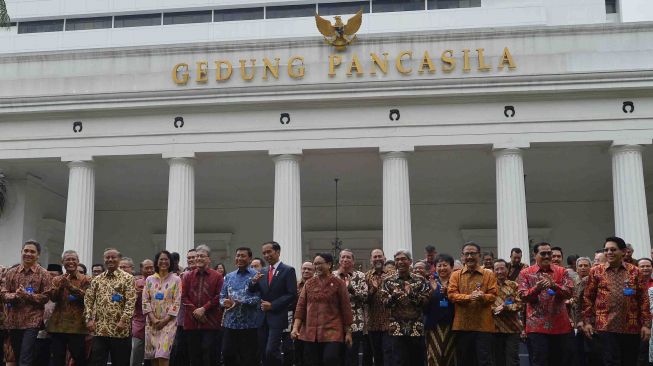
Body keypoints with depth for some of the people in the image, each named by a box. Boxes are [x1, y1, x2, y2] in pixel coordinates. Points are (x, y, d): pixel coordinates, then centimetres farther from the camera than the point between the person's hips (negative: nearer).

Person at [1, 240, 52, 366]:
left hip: (32, 321, -4)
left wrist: (27, 295, -18)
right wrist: (15, 295, -16)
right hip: (13, 321, 5)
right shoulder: (11, 273, 9)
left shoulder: (44, 274, -1)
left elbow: (46, 297, -7)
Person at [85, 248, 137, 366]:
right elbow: (88, 300, 11)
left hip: (119, 330, -3)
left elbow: (130, 302, -9)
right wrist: (89, 318, -1)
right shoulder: (97, 280, 13)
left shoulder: (127, 278, -1)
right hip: (99, 329, 4)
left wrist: (124, 320, -17)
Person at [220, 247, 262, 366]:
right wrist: (224, 302, -11)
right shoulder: (229, 277, 14)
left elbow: (258, 298, -14)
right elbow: (222, 296, 12)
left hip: (249, 324, -4)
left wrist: (239, 302, -23)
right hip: (230, 323, 4)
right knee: (227, 355, 6)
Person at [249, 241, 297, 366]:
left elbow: (292, 294, -11)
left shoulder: (288, 270, -5)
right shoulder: (262, 271, 13)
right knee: (264, 353, 7)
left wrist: (272, 305, -15)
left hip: (277, 317, -6)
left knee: (271, 351, -14)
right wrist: (254, 281, -12)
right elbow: (252, 292, 9)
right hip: (262, 317, 6)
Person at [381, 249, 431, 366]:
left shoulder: (420, 280, 5)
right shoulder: (388, 281, 5)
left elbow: (426, 301, -3)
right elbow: (385, 303, 0)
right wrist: (393, 296, -20)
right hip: (397, 328, -1)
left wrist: (412, 293, -18)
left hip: (416, 327, 1)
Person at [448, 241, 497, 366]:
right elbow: (452, 295, -3)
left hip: (483, 325, -2)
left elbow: (493, 296, -2)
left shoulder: (489, 275, 5)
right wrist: (469, 297, -20)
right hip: (462, 325, 2)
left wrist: (482, 297, -24)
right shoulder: (456, 275, 8)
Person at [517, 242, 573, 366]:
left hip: (560, 326, 2)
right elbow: (523, 296, -6)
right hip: (537, 327, -2)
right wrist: (537, 288, -24)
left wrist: (554, 285, -23)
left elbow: (570, 291, -6)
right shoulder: (526, 273, 3)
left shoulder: (561, 271, 7)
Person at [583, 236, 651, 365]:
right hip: (606, 326, -2)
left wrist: (646, 324, -1)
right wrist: (587, 321, -1)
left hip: (631, 327, 2)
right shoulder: (596, 272, 4)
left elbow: (643, 299, 5)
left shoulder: (635, 272, 6)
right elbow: (588, 298, 5)